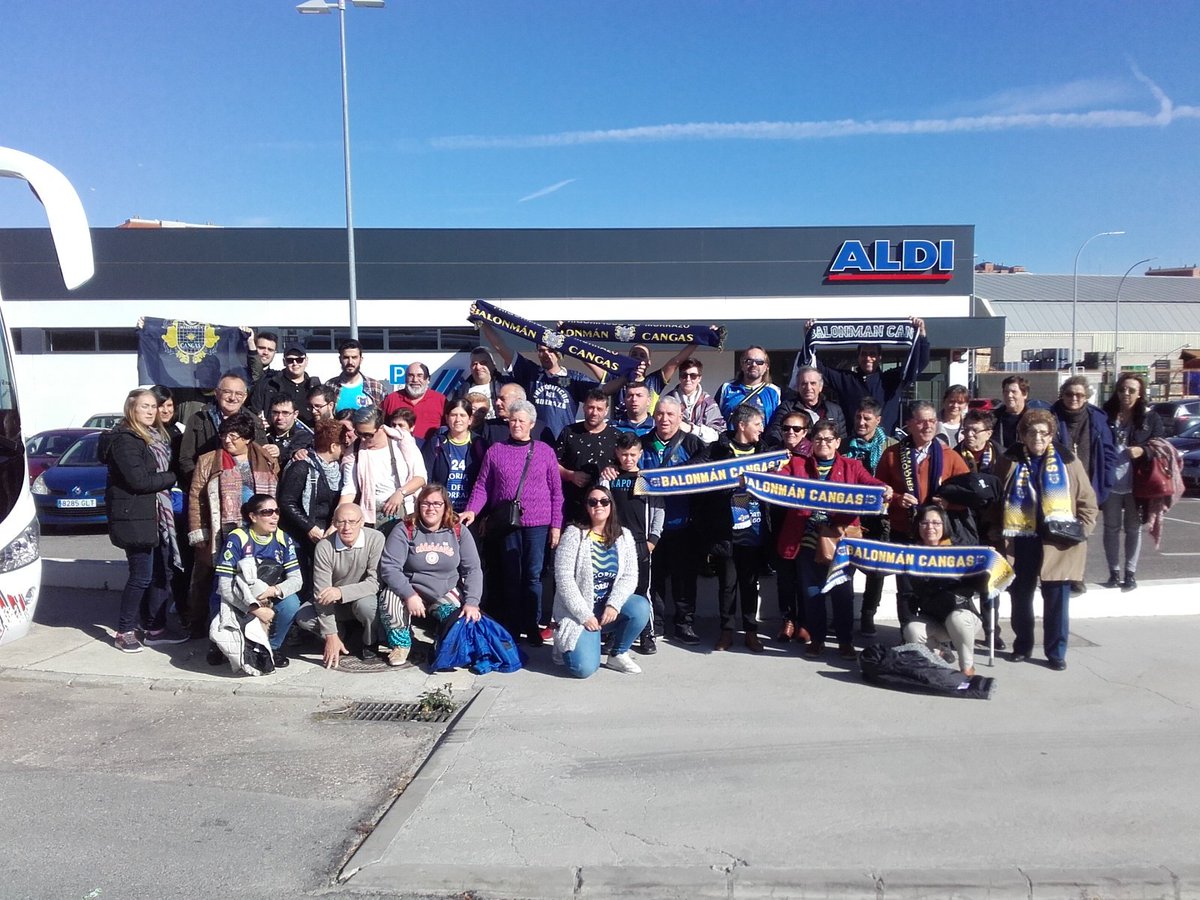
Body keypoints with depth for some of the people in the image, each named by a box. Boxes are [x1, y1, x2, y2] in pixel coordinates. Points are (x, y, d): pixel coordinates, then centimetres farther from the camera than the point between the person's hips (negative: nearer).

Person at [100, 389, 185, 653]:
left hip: (157, 515, 9)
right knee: (142, 576, -4)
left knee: (163, 572, 9)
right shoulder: (125, 440, -12)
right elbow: (138, 480, -20)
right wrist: (171, 477, -9)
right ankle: (124, 632, 10)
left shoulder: (156, 436, 16)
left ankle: (155, 628, 18)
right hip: (135, 517, -8)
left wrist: (165, 478, -1)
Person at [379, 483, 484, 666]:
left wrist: (472, 602, -20)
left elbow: (473, 570, -5)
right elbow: (389, 567, -15)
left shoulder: (458, 531, -3)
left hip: (447, 594, 1)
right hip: (411, 592, -1)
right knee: (390, 598, -31)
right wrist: (410, 595, -27)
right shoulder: (404, 530, -8)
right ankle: (401, 643, -3)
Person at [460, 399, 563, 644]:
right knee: (511, 575, 8)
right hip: (506, 523, 1)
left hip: (537, 523, -1)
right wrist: (472, 510, -10)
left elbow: (556, 491, 6)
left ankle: (533, 626, 13)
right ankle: (511, 627, 17)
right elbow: (482, 486, 6)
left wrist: (556, 525, 0)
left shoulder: (545, 451, 5)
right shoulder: (495, 451, 7)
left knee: (533, 575, 2)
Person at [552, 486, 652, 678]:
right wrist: (585, 615, -18)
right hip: (579, 611, -4)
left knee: (641, 607, -27)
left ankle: (618, 654, -2)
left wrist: (613, 605, -21)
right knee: (585, 667, -21)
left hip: (610, 607, 4)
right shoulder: (574, 534, -8)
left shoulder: (624, 536, 3)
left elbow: (629, 577, -5)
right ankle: (565, 642, 14)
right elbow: (564, 579, -14)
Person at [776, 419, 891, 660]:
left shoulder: (852, 466, 8)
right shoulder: (797, 464, 8)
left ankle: (845, 640, 21)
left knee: (842, 592, 7)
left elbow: (871, 483, -5)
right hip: (808, 541, 1)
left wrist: (884, 490, -28)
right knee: (812, 593, 9)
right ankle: (816, 639, 22)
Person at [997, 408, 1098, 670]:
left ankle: (1056, 652, 16)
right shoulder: (1010, 461, 4)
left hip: (1057, 543, -1)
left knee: (1057, 599, 3)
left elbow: (1088, 501, 5)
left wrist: (1081, 529, -7)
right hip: (1020, 542, 1)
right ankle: (1022, 646, 27)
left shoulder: (1067, 461, 2)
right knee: (1020, 596, 11)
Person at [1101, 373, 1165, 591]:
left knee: (1133, 528, 9)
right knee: (1111, 528, 8)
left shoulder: (1150, 417, 1)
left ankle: (1130, 573, 18)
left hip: (1136, 483, 0)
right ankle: (1114, 572, 18)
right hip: (1110, 482, 0)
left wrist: (1143, 450, -15)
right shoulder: (1105, 415, 0)